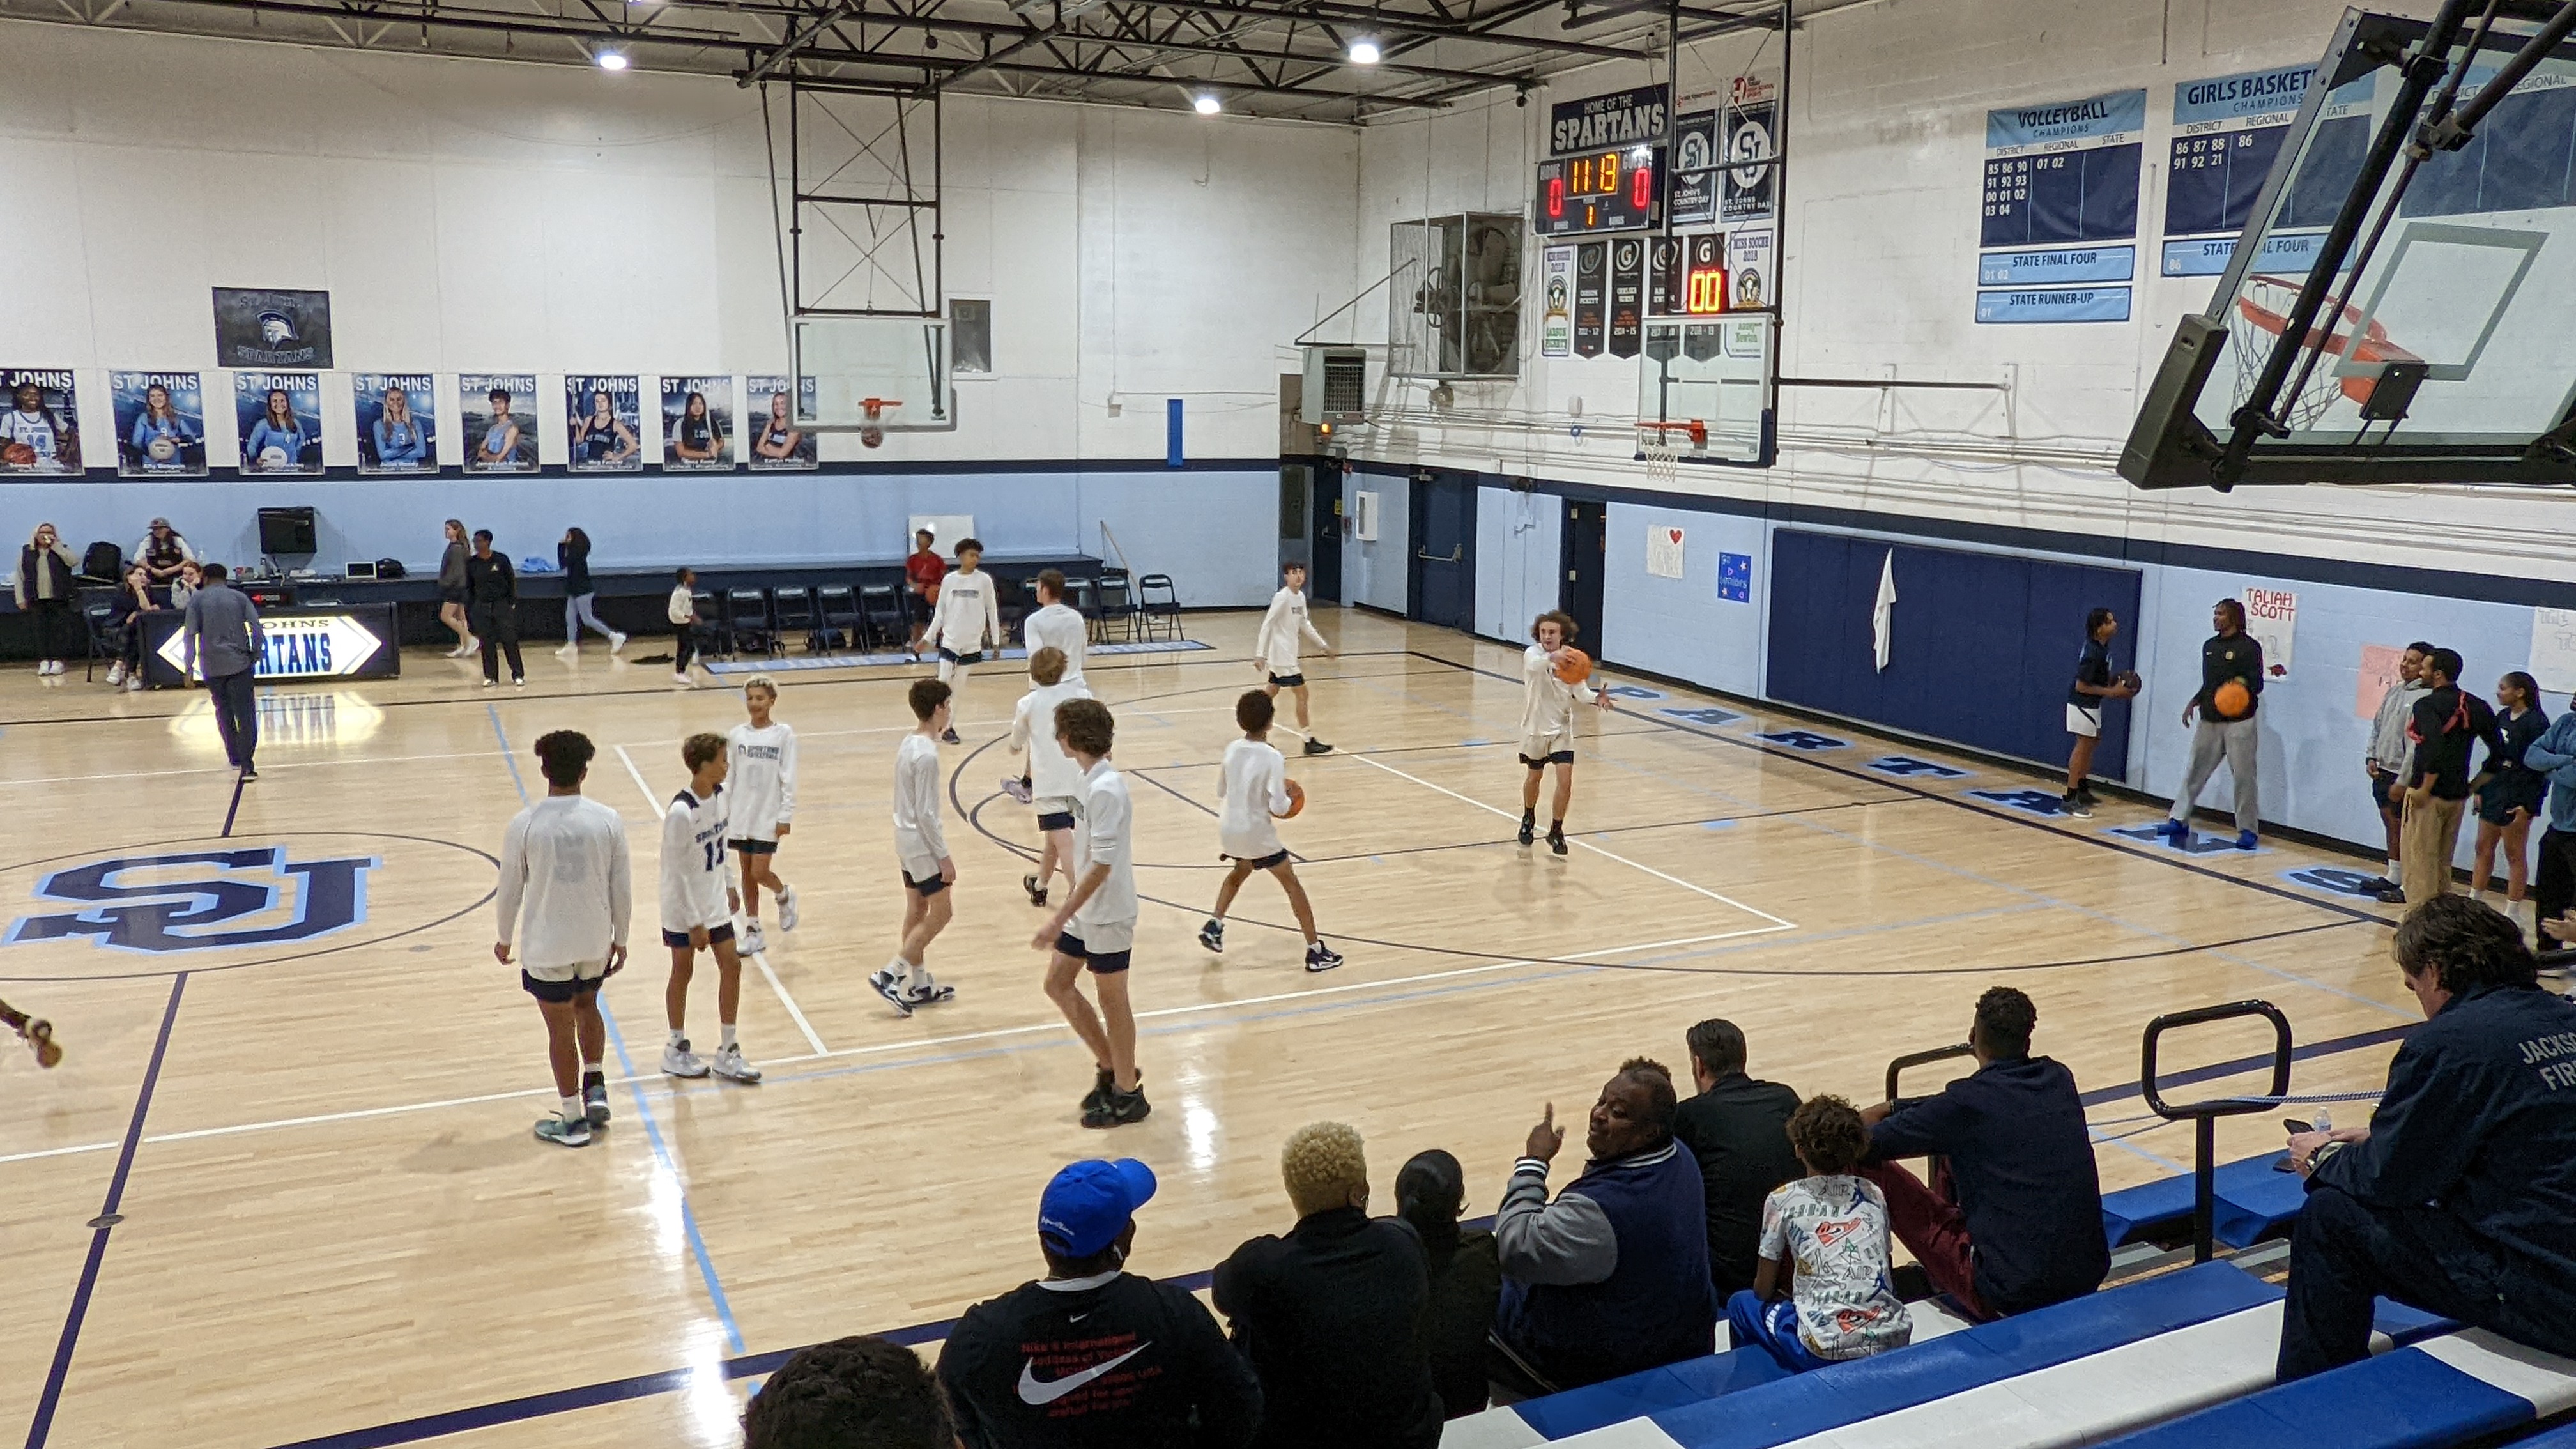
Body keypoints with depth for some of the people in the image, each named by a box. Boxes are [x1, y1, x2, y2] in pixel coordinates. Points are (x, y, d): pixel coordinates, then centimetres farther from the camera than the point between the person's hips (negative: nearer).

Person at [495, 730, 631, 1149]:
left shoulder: (523, 825, -14)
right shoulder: (608, 820, -10)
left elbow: (510, 890, -5)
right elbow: (621, 887, -4)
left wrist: (504, 938, 11)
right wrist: (620, 938, 10)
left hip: (547, 945, -2)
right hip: (596, 941, 2)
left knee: (561, 1027, 10)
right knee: (587, 1006, 28)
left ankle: (572, 1120, 20)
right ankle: (596, 1087, 22)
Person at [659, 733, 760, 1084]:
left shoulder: (721, 794, -3)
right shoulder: (681, 812, -26)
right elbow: (676, 873, -21)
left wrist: (729, 887, 16)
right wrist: (695, 923, -17)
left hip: (715, 903, 7)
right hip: (683, 910, -7)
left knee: (731, 966, 6)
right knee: (683, 972, 9)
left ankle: (728, 1052, 16)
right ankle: (676, 1050, 28)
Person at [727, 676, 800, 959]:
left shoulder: (784, 735, -8)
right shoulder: (737, 735, 1)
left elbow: (788, 779, -7)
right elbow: (728, 776, 5)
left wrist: (786, 817, -10)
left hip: (769, 817, -3)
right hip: (741, 815, 4)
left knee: (760, 872, -7)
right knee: (747, 872, 10)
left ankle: (785, 896, 26)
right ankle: (753, 931, 21)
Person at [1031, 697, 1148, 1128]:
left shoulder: (1106, 789, -24)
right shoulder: (1090, 781, 4)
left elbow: (1101, 865, -26)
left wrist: (1059, 918, -25)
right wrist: (1068, 908, 19)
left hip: (1107, 915, -9)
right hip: (1084, 912, 9)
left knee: (1112, 1000, 5)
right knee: (1058, 985, 14)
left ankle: (1128, 1095, 21)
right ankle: (1110, 1067, 29)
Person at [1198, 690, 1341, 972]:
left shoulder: (1232, 750, -3)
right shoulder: (1272, 758, -20)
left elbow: (1221, 792, 8)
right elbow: (1278, 808, -22)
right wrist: (1288, 797, -2)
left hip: (1229, 829, 6)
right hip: (1258, 833, -6)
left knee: (1241, 871, 35)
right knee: (1292, 885, 7)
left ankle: (1214, 925, 26)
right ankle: (1316, 951, 8)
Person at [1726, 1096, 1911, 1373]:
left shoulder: (1783, 1200, 0)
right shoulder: (1874, 1195, 11)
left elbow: (1763, 1290, 9)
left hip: (1826, 1352, -4)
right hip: (1894, 1340, 5)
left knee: (1741, 1303, 21)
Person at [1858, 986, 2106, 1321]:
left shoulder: (1970, 1100, -14)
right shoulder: (2059, 1080, 5)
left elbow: (1866, 1146, -5)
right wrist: (1893, 1109, 26)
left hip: (2012, 1296, -7)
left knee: (1875, 1170, 2)